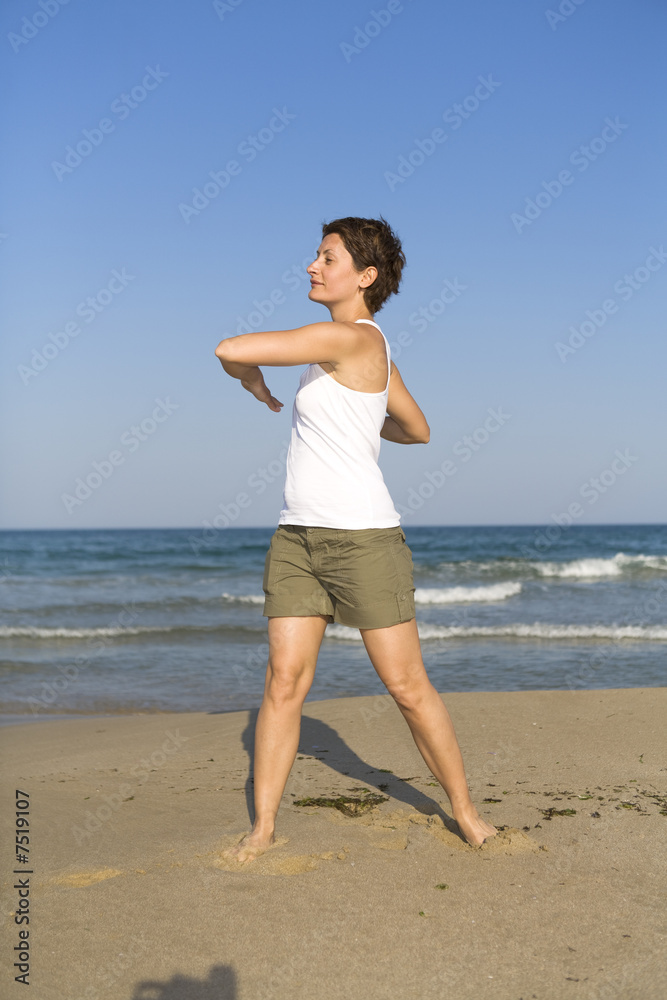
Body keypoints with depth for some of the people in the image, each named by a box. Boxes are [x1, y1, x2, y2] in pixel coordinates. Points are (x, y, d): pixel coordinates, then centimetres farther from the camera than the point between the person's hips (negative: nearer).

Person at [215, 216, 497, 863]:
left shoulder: (349, 336, -15)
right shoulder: (366, 348, 13)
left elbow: (230, 349, -17)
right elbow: (418, 430, 23)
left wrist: (252, 379, 5)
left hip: (363, 536, -8)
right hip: (298, 537, 9)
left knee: (407, 686, 1)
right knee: (284, 680, 2)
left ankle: (465, 811, 18)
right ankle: (263, 826, 10)